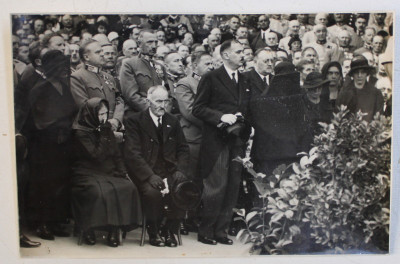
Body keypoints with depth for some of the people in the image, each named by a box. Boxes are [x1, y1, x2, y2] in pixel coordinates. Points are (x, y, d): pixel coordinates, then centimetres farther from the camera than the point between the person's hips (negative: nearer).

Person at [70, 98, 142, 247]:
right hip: (88, 175, -6)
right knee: (99, 192, -37)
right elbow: (97, 156, -16)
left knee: (128, 187, -24)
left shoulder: (106, 129, 14)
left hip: (109, 173, 6)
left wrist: (123, 173, 4)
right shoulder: (80, 133, -6)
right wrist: (103, 136, -13)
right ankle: (88, 230, -14)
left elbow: (116, 154, 16)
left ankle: (114, 229, -18)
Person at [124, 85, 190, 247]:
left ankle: (170, 230, -2)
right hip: (145, 172, -4)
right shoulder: (134, 120, -1)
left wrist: (180, 170, -5)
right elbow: (132, 153, -10)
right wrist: (150, 175, -22)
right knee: (153, 192, -33)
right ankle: (153, 231, -6)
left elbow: (183, 149, 14)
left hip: (170, 171, 4)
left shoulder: (172, 121, 16)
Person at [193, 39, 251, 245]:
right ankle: (205, 232, 7)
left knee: (233, 187, 5)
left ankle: (221, 230, 16)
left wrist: (246, 133, 4)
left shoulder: (244, 81, 18)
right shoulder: (211, 78, 0)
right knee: (216, 187, -6)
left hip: (238, 141, 6)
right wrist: (221, 116, -17)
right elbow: (198, 108, -5)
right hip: (217, 141, -6)